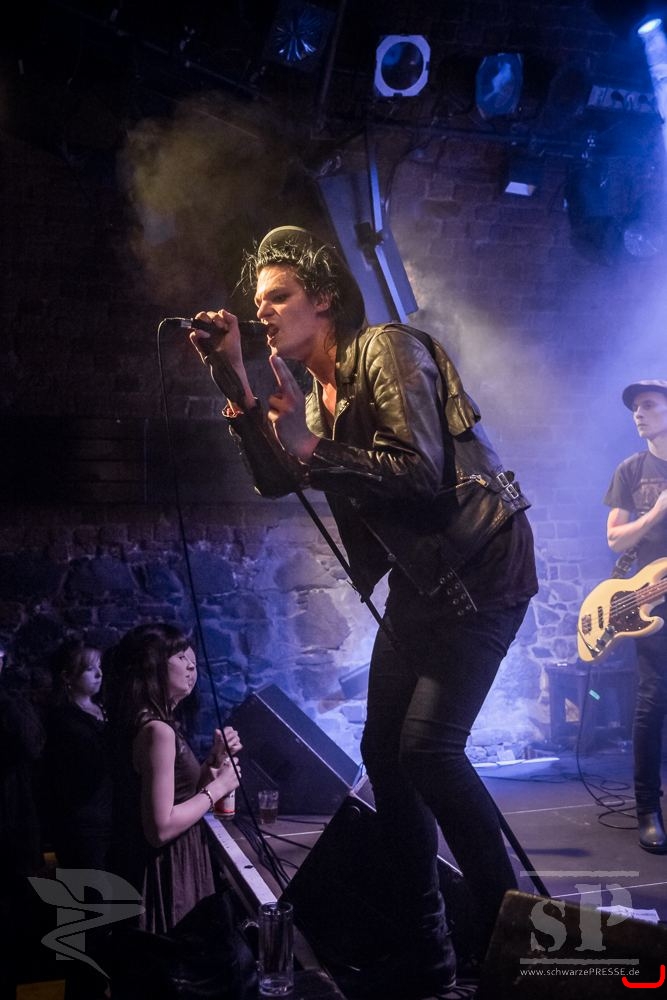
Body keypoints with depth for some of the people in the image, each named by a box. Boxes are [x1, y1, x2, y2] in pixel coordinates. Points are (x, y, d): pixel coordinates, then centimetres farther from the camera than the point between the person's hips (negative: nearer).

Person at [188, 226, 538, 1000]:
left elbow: (422, 471, -22)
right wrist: (234, 383, -3)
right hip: (418, 578, 9)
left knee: (426, 745, -20)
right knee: (384, 751, 5)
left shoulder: (386, 349, -12)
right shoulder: (321, 389, 15)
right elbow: (276, 478, 3)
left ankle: (506, 924, -2)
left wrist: (314, 450, -24)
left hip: (478, 565, -9)